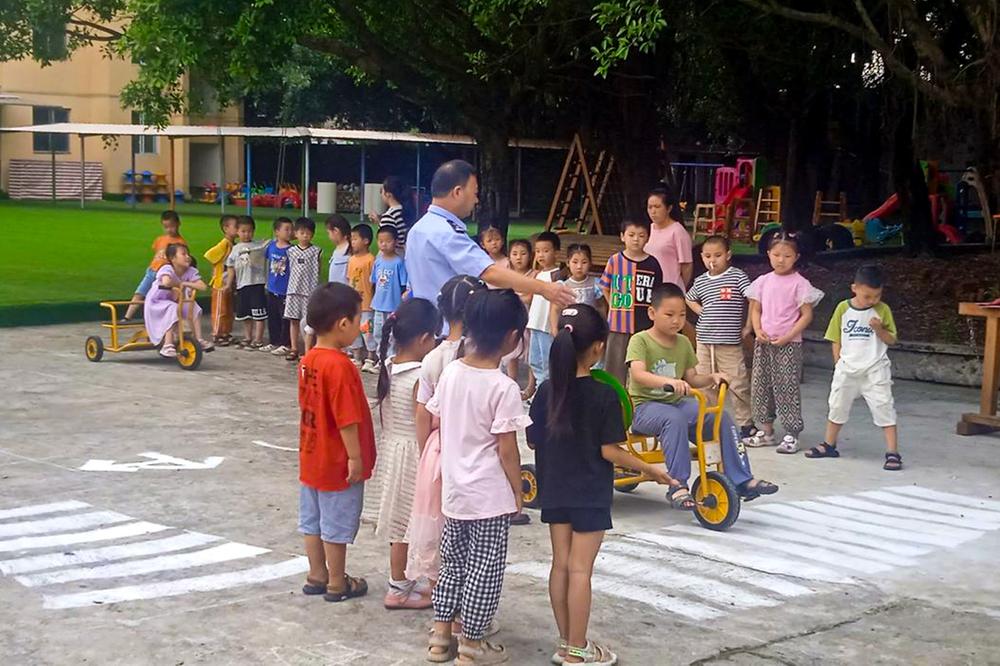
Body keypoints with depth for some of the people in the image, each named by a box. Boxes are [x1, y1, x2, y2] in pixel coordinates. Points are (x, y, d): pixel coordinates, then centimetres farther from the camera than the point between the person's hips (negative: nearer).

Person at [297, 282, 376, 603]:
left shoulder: (308, 360, 2)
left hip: (311, 458, 8)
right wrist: (355, 457, -17)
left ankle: (317, 576, 29)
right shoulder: (340, 366, -25)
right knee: (337, 526, 5)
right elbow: (346, 420, -25)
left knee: (313, 520, 17)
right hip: (337, 463, -8)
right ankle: (337, 584, 17)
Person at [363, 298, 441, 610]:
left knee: (400, 523, 18)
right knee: (408, 525, 5)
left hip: (390, 447, 8)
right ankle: (398, 589, 16)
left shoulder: (387, 367, 0)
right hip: (413, 454, -8)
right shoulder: (421, 377, -22)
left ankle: (404, 580, 30)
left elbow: (385, 415, 9)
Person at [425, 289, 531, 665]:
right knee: (485, 571, 6)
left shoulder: (450, 374, -1)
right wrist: (518, 491, -3)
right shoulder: (504, 387, -19)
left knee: (453, 562, 19)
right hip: (490, 495, -6)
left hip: (453, 489, 6)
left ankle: (441, 635, 26)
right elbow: (507, 450, -16)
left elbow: (440, 429, 7)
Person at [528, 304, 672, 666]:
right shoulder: (604, 395, -16)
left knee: (560, 564, 13)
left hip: (554, 490, 5)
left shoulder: (546, 391, -2)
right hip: (590, 494, -5)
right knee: (580, 569, 1)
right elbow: (610, 451, -15)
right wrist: (650, 470, -3)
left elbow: (533, 441, 3)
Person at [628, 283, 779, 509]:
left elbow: (692, 379, 13)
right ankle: (678, 486, -34)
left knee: (722, 417, -15)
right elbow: (638, 374, -25)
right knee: (675, 419, -38)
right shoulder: (640, 341, -8)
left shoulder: (683, 343, 12)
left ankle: (742, 480, -11)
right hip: (644, 405, -6)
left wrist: (712, 378, -9)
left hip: (677, 403, 6)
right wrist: (669, 381, -42)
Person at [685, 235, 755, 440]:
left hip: (730, 342, -5)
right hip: (704, 341, 5)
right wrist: (700, 311, 10)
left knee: (737, 384, -3)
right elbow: (690, 299, 27)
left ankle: (746, 423, 8)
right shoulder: (700, 281, 8)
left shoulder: (737, 277, -6)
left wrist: (748, 327, -8)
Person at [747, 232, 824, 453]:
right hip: (764, 343, 5)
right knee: (760, 385, 9)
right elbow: (755, 310, 12)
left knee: (787, 387, -5)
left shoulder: (799, 283, -5)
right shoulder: (763, 281, 8)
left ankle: (791, 434, 1)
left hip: (789, 344, -5)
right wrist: (758, 330, -6)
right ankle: (766, 431, 20)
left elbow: (807, 315, -7)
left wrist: (787, 336, -15)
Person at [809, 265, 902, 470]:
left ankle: (893, 452, -6)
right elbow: (836, 340, 6)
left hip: (875, 370, -2)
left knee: (884, 408, -8)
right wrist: (839, 364, 3)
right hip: (847, 369, 2)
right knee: (837, 407, 14)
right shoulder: (843, 308, -2)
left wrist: (879, 329, -19)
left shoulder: (883, 310, -5)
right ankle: (829, 445, 30)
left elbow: (891, 340, -1)